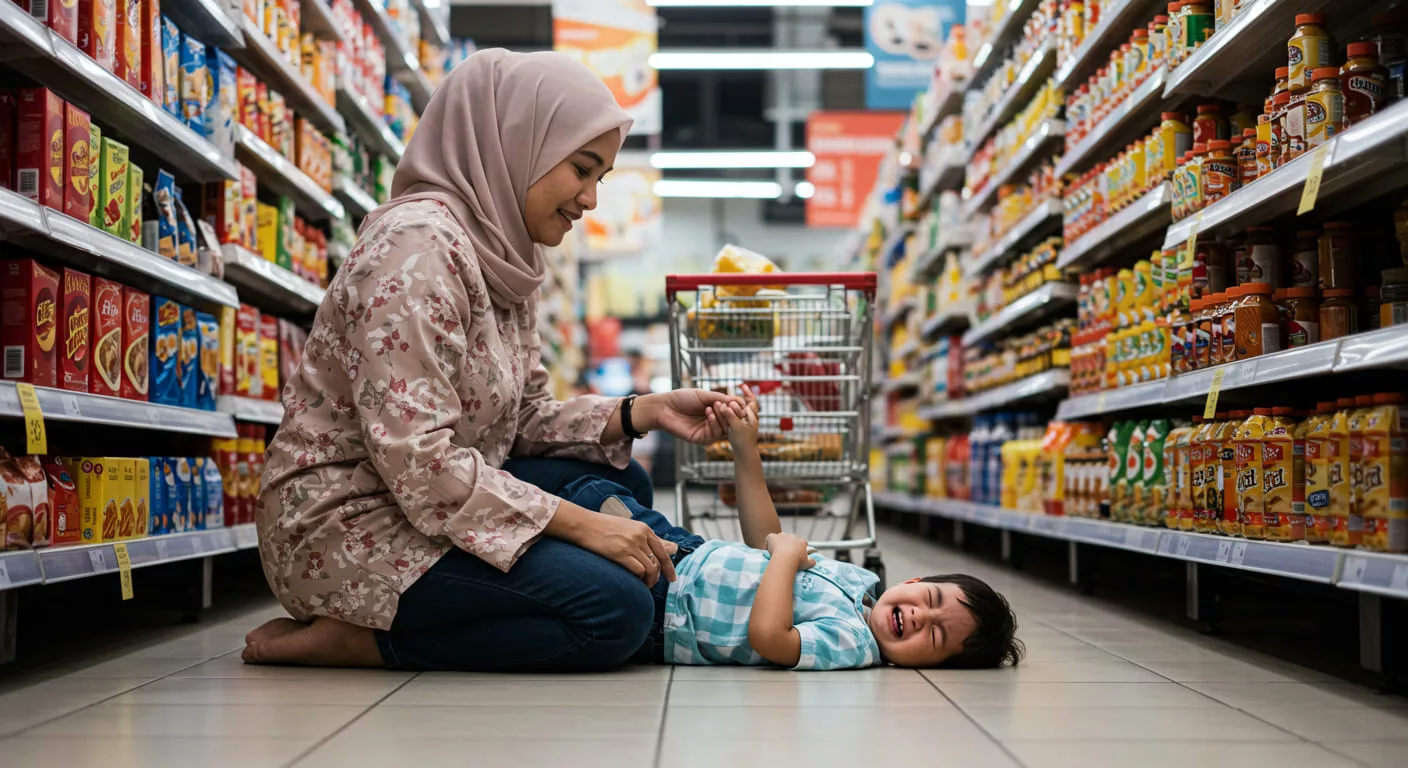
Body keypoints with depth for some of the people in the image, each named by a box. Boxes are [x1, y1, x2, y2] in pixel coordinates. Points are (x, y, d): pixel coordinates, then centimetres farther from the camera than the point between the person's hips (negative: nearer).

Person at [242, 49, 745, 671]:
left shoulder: (505, 255, 11)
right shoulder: (416, 245, -21)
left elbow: (523, 418, 12)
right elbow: (416, 460, -27)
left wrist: (643, 413, -3)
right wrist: (580, 525, -22)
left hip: (419, 501, 10)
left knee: (622, 483, 12)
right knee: (616, 610, -18)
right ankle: (354, 639, -9)